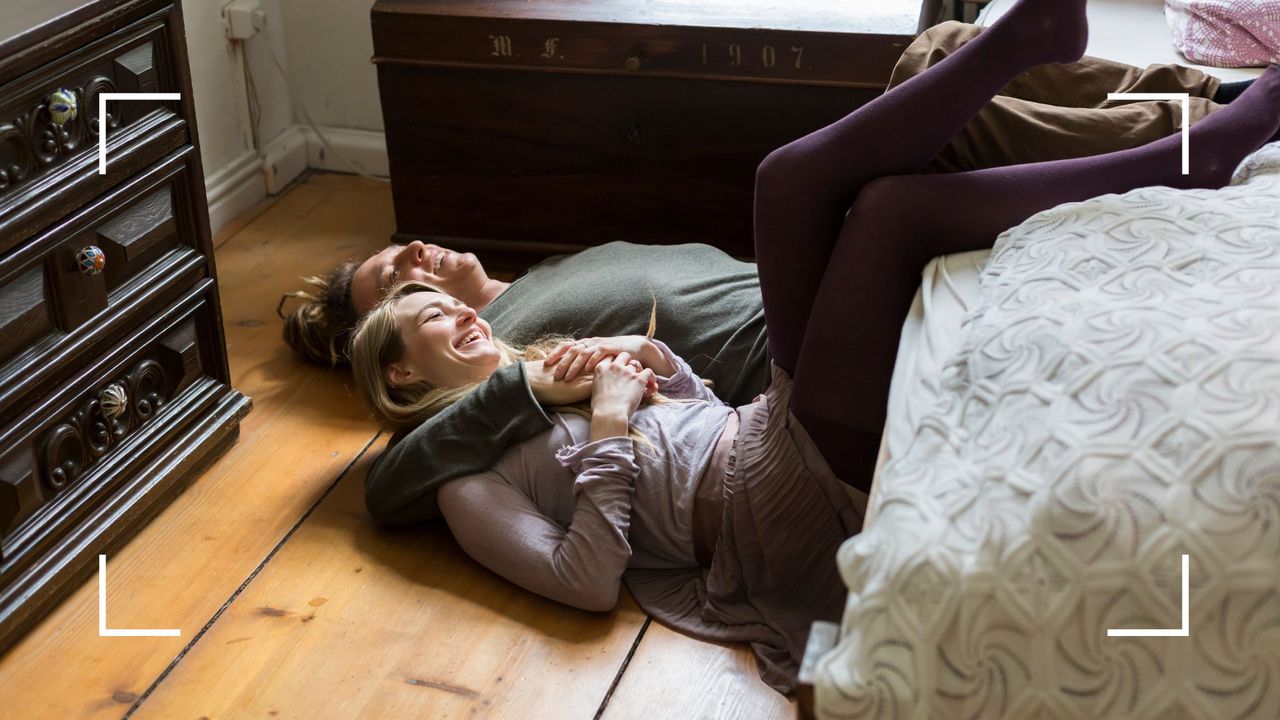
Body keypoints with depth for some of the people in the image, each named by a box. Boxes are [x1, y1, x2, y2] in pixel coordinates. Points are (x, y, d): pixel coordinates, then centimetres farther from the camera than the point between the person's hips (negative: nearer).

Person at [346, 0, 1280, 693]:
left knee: (797, 176, -7)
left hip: (758, 435, 8)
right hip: (773, 501, -8)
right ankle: (1183, 163, -13)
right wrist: (610, 429, -11)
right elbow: (587, 581, -13)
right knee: (892, 205, -18)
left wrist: (646, 358, 5)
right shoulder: (469, 472, 2)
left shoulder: (534, 373, 25)